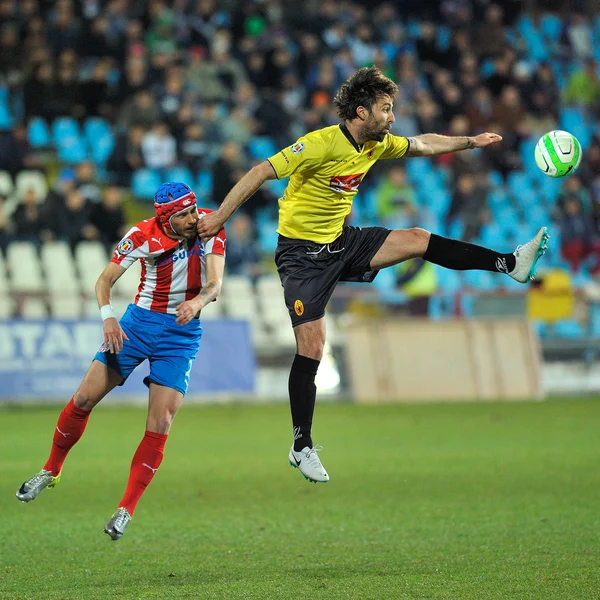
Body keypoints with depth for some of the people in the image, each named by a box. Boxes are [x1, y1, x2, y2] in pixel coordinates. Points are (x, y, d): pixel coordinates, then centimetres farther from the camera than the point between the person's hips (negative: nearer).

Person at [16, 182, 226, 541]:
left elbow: (215, 285, -18)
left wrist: (197, 301, -40)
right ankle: (51, 471, 17)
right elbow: (105, 280, -8)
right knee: (86, 397, -6)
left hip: (183, 331, -1)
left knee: (160, 425, -11)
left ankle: (126, 511, -4)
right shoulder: (142, 236, -13)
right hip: (140, 320, 1)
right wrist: (108, 316, -27)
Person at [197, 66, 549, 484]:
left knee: (418, 240, -3)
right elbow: (262, 172, -22)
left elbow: (422, 145, 19)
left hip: (342, 243, 7)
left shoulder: (378, 145, 0)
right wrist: (218, 218, -23)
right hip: (302, 252, -7)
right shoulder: (321, 144, -24)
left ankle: (510, 264, 4)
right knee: (312, 348, -9)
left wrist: (471, 142, 16)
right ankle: (302, 448, 0)